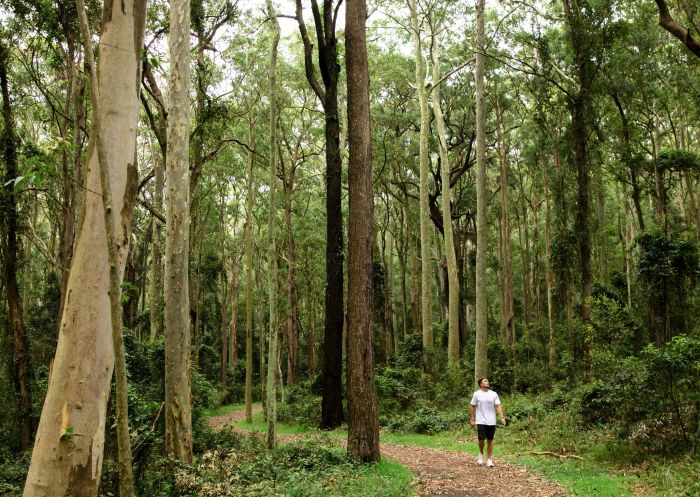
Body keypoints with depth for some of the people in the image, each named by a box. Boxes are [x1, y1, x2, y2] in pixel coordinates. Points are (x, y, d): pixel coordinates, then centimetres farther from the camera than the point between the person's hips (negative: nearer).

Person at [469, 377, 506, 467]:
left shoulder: (494, 394, 4)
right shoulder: (477, 394, -2)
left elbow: (498, 406, 0)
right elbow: (472, 407, 3)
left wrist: (502, 417, -11)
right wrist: (472, 419, 2)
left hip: (491, 421, 2)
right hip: (481, 421, -2)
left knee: (490, 440, 6)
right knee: (481, 439, -8)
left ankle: (489, 460, 14)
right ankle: (481, 454, 21)